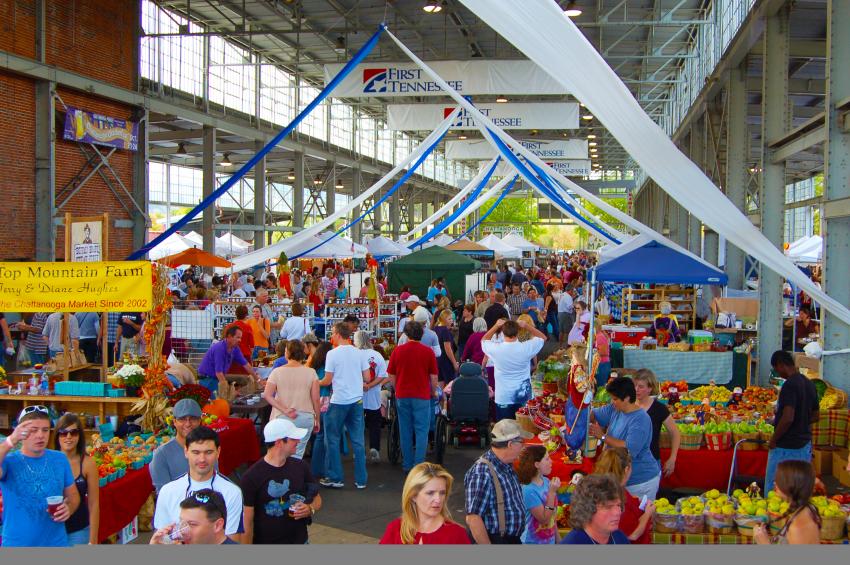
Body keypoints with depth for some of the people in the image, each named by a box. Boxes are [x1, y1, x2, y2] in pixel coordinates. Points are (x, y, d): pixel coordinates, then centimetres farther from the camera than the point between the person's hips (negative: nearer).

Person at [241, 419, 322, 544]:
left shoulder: (300, 467, 0)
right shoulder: (251, 477, -15)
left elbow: (317, 498, 12)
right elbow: (247, 522, -13)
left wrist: (310, 509, -9)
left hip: (299, 541, 5)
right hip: (265, 541, -4)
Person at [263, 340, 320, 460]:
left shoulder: (277, 372, -3)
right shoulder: (311, 372, -2)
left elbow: (267, 395, -12)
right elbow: (316, 399, -2)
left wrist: (284, 410, -12)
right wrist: (317, 419, 8)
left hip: (283, 418, -1)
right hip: (306, 418, 1)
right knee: (297, 454, 8)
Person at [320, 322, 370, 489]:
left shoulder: (332, 354, -8)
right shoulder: (359, 353, 3)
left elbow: (327, 380, -7)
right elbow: (367, 378, 5)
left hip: (338, 401, -4)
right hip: (357, 401, 4)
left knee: (332, 440, 9)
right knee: (358, 441, 8)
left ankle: (335, 478, 12)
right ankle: (360, 479, 11)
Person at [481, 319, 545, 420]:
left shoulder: (496, 349, -15)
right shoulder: (526, 347, -13)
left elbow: (484, 340, 10)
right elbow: (543, 337, 6)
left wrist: (496, 326, 7)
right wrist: (526, 326, 1)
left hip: (503, 398, -1)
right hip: (524, 397, 1)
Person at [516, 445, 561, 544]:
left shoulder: (546, 481, -2)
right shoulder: (528, 490, -23)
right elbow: (544, 519, -21)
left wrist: (557, 538, 14)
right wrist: (552, 492, -25)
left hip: (550, 540, 7)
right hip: (533, 542, -7)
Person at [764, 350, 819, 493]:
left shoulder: (789, 386, -19)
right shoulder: (810, 384, 7)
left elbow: (788, 418, -26)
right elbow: (815, 416, 16)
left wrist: (773, 440, -15)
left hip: (786, 447, -8)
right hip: (805, 445, 8)